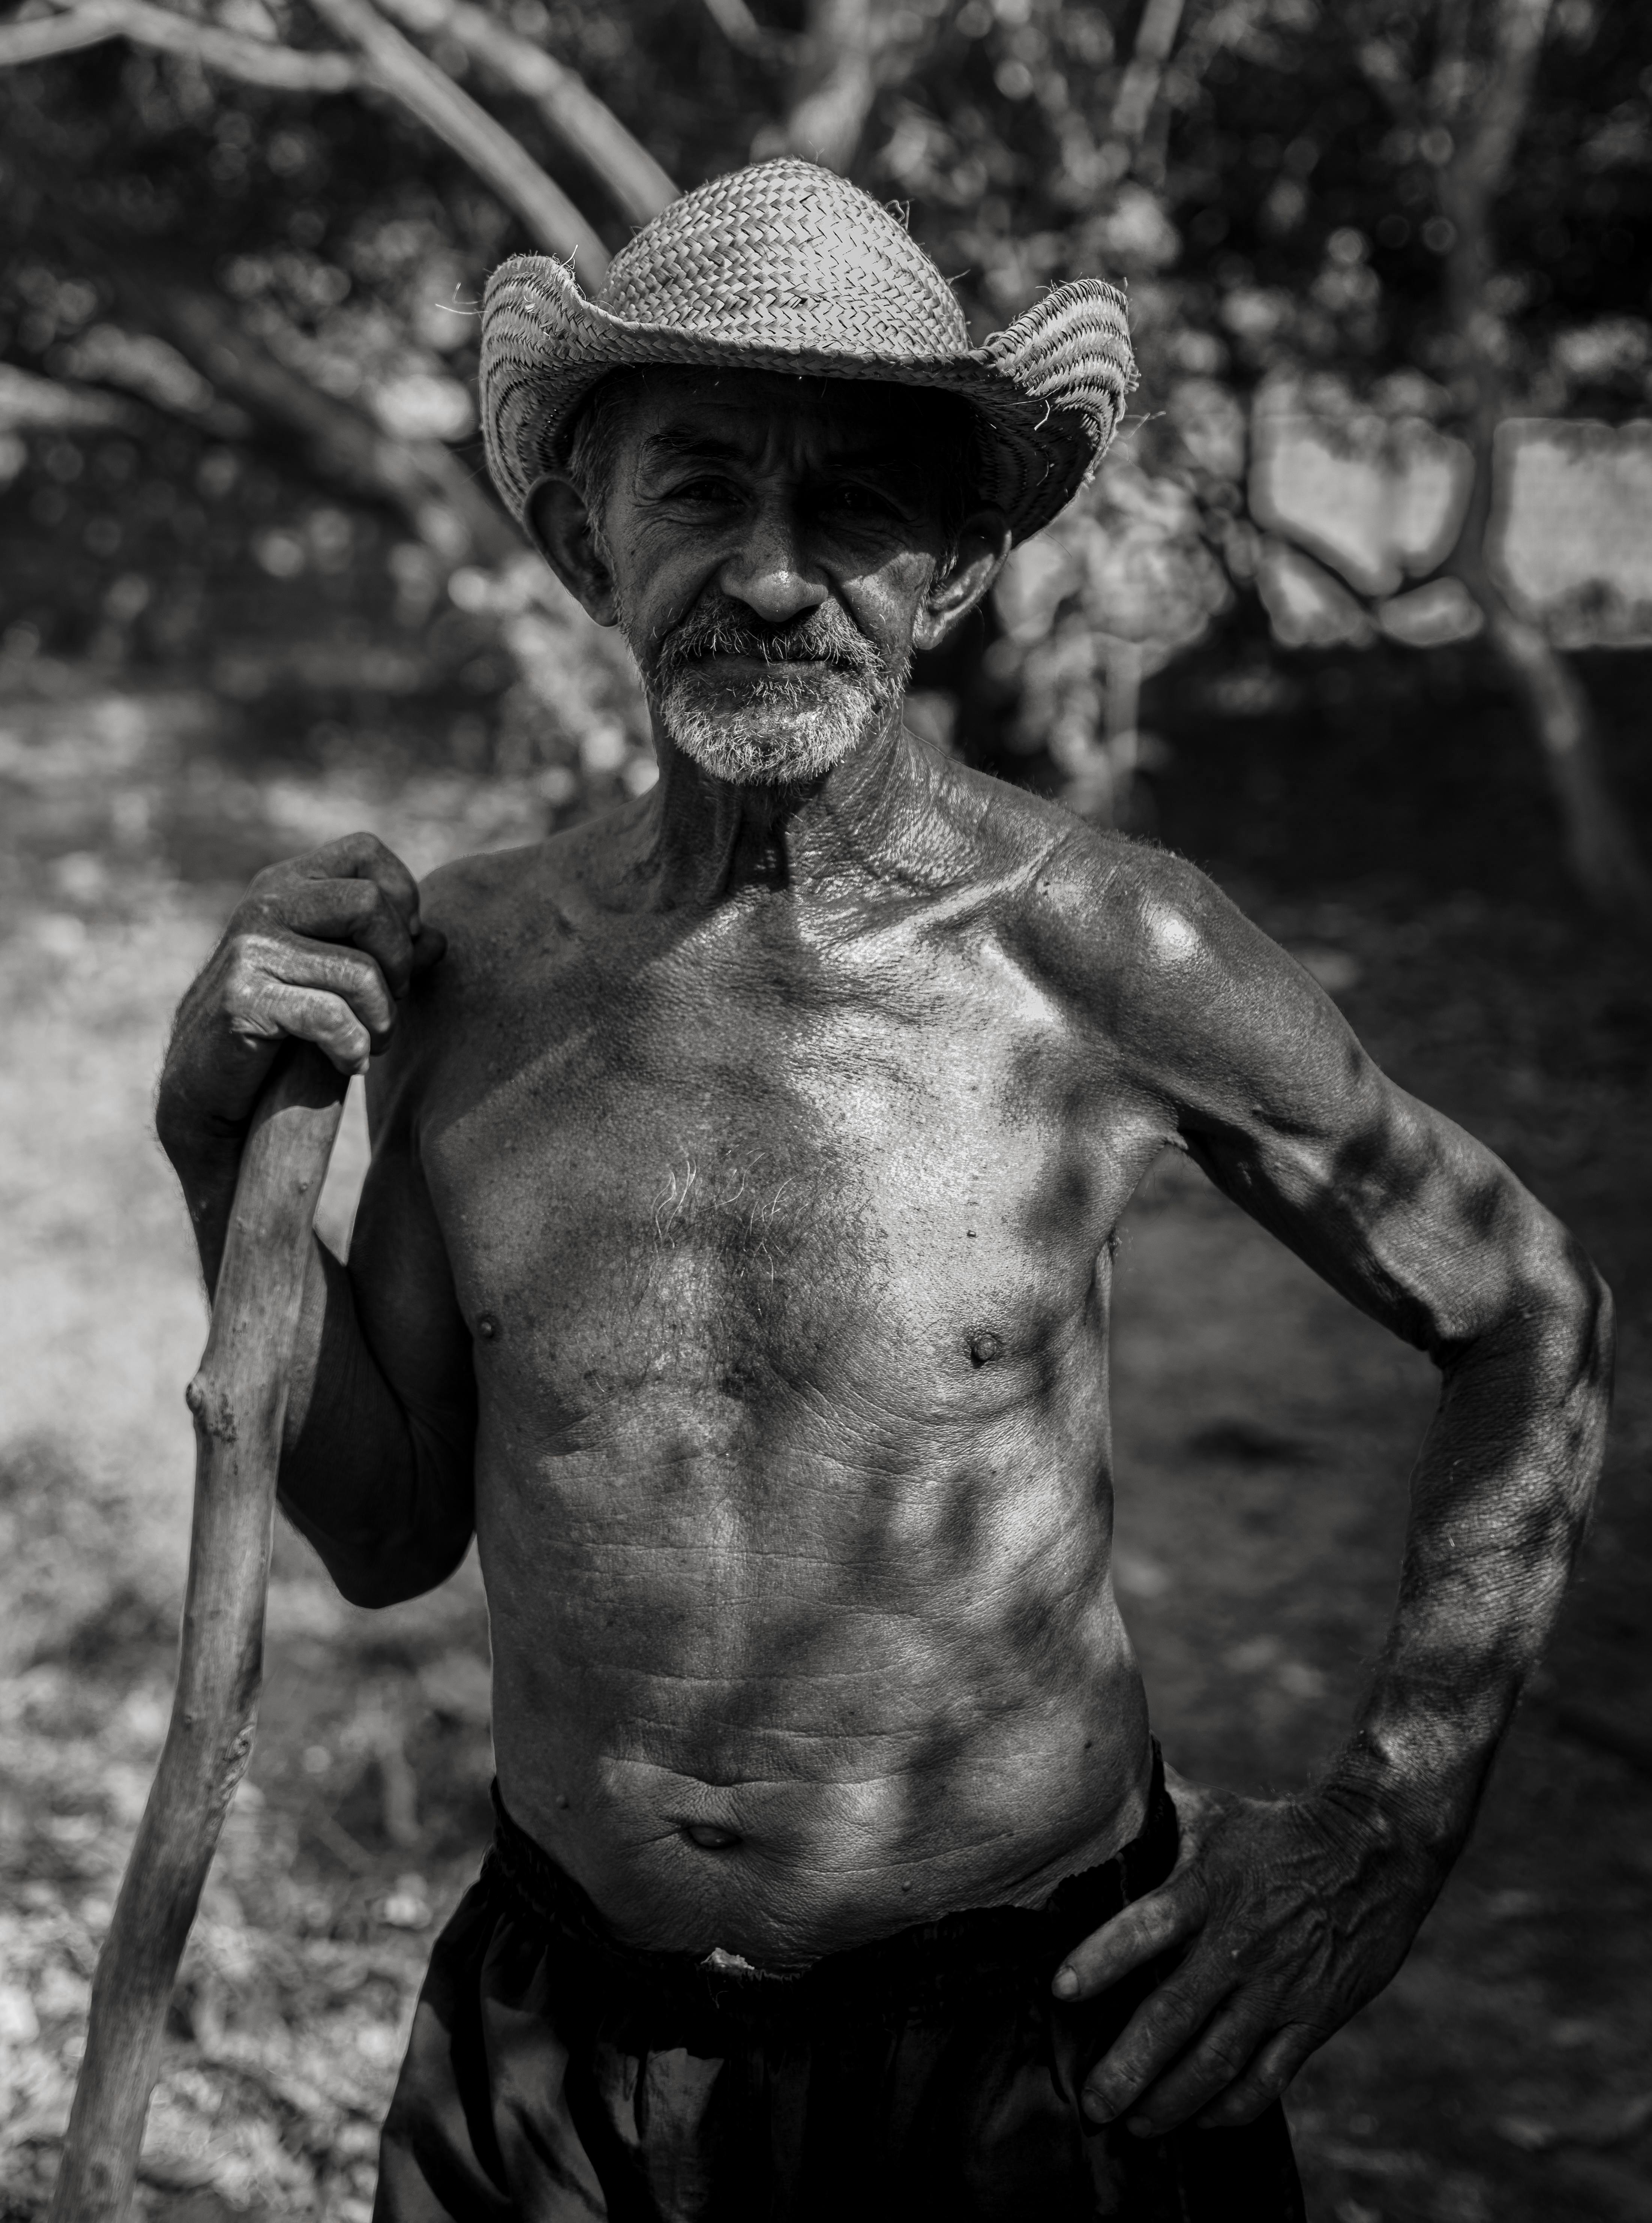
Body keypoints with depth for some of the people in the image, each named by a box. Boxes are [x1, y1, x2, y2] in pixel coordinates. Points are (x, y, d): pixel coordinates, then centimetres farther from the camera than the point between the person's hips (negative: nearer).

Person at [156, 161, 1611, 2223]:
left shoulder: (1100, 952, -15)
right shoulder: (463, 958, -6)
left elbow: (1534, 1324, -1)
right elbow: (391, 1536, 3)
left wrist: (1392, 1820, -5)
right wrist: (229, 1147, -9)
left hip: (1035, 2052, -2)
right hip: (558, 2057, 3)